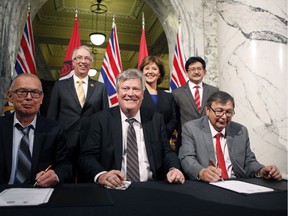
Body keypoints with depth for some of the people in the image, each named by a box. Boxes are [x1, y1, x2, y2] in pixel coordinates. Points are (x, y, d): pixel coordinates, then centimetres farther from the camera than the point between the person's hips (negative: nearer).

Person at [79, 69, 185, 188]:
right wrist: (101, 175, -27)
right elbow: (87, 156, -6)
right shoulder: (100, 119, 0)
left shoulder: (156, 119, 8)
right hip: (114, 187, 0)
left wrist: (174, 169, -13)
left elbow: (167, 152, 9)